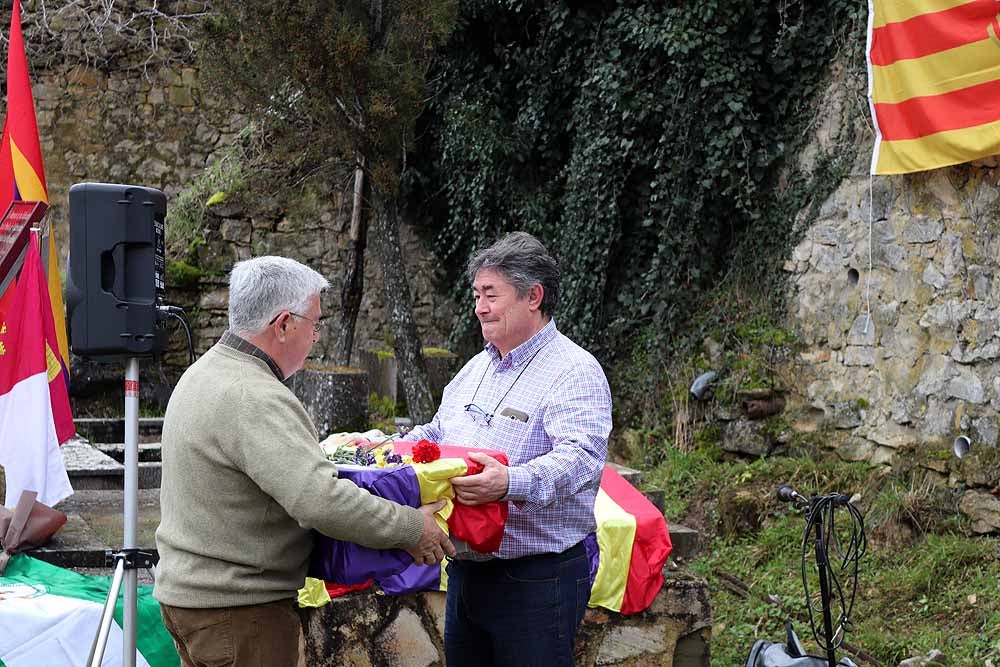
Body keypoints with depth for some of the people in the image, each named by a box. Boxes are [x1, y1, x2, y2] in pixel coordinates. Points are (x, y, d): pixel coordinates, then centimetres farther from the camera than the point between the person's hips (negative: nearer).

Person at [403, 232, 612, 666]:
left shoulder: (574, 372, -12)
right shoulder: (477, 367, 16)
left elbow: (580, 457, -27)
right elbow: (436, 435, 27)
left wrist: (512, 483, -43)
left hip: (538, 579, -8)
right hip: (466, 572, 8)